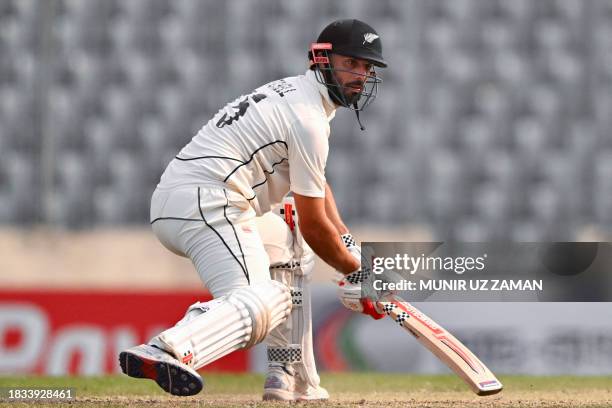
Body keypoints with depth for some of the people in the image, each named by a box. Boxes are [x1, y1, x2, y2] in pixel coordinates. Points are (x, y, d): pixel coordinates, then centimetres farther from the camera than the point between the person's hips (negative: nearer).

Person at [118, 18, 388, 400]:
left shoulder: (294, 92, 24)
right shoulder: (309, 120, -7)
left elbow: (317, 184, 33)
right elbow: (314, 224, -4)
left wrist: (347, 242, 20)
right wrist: (357, 270, 11)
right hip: (206, 203, -11)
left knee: (291, 245, 29)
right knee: (261, 303, -27)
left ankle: (290, 379, 19)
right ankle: (168, 350, -54)